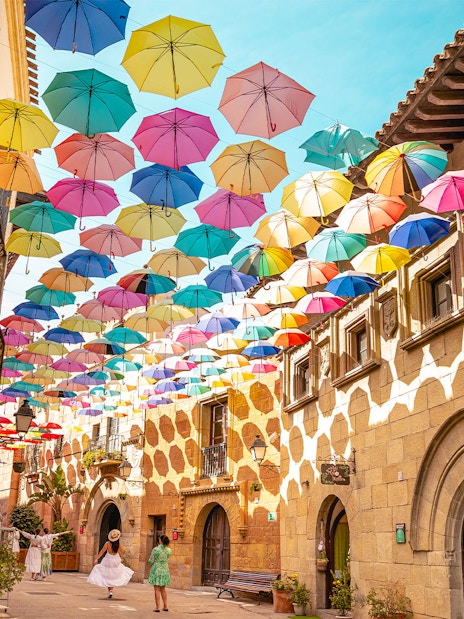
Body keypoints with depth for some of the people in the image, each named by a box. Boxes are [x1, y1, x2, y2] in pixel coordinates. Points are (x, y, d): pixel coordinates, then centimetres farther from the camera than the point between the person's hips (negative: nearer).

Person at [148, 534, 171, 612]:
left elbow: (151, 561, -9)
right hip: (165, 570, 5)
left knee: (157, 589, 0)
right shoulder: (169, 550, -1)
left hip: (156, 570, -5)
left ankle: (157, 607, -1)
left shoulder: (155, 549, -15)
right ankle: (165, 606, 17)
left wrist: (150, 558, 14)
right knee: (163, 589, 16)